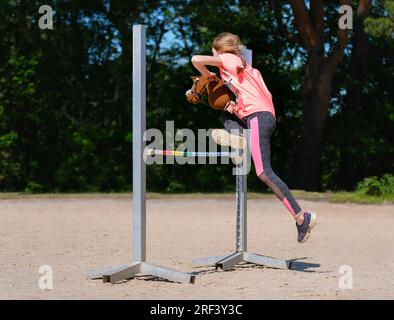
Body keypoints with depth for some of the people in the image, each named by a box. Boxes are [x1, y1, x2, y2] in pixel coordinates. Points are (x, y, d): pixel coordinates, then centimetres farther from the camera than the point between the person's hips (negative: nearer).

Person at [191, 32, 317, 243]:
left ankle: (301, 216, -21)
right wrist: (238, 107, 12)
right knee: (226, 114, 33)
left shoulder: (227, 59, 6)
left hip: (258, 117, -9)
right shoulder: (245, 67, 28)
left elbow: (196, 59, -4)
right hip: (266, 115, 9)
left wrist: (208, 75, 15)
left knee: (264, 173, -16)